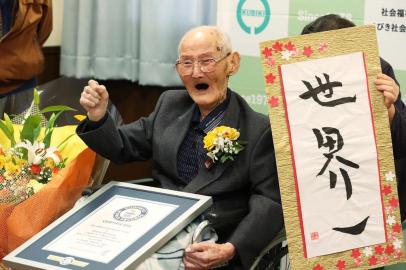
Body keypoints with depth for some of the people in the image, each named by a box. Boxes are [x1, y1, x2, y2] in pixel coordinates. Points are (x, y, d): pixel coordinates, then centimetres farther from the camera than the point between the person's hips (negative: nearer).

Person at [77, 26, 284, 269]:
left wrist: (230, 250, -25)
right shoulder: (170, 104, 10)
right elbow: (123, 148, 17)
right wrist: (98, 117, -4)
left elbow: (270, 203, -10)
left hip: (207, 250, -4)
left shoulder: (259, 130, -6)